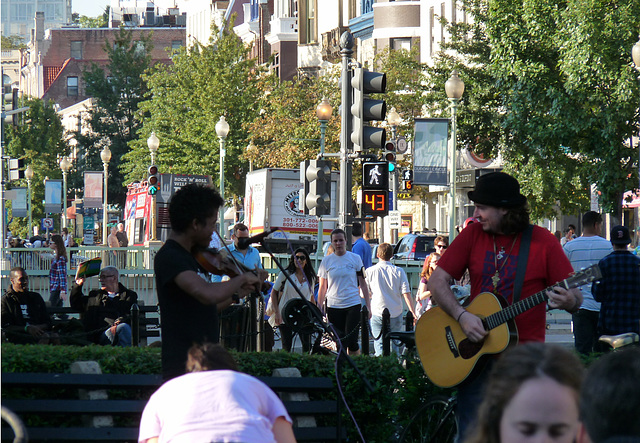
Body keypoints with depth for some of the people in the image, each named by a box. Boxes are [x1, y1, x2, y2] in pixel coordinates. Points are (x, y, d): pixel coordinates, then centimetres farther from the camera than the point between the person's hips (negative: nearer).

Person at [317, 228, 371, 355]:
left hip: (353, 306, -1)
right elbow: (322, 287, 11)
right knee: (339, 342, 2)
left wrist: (368, 306, 2)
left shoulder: (355, 258, 4)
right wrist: (319, 309, 6)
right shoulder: (326, 261, 6)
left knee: (351, 341, -9)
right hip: (333, 306, 1)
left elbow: (363, 284, 7)